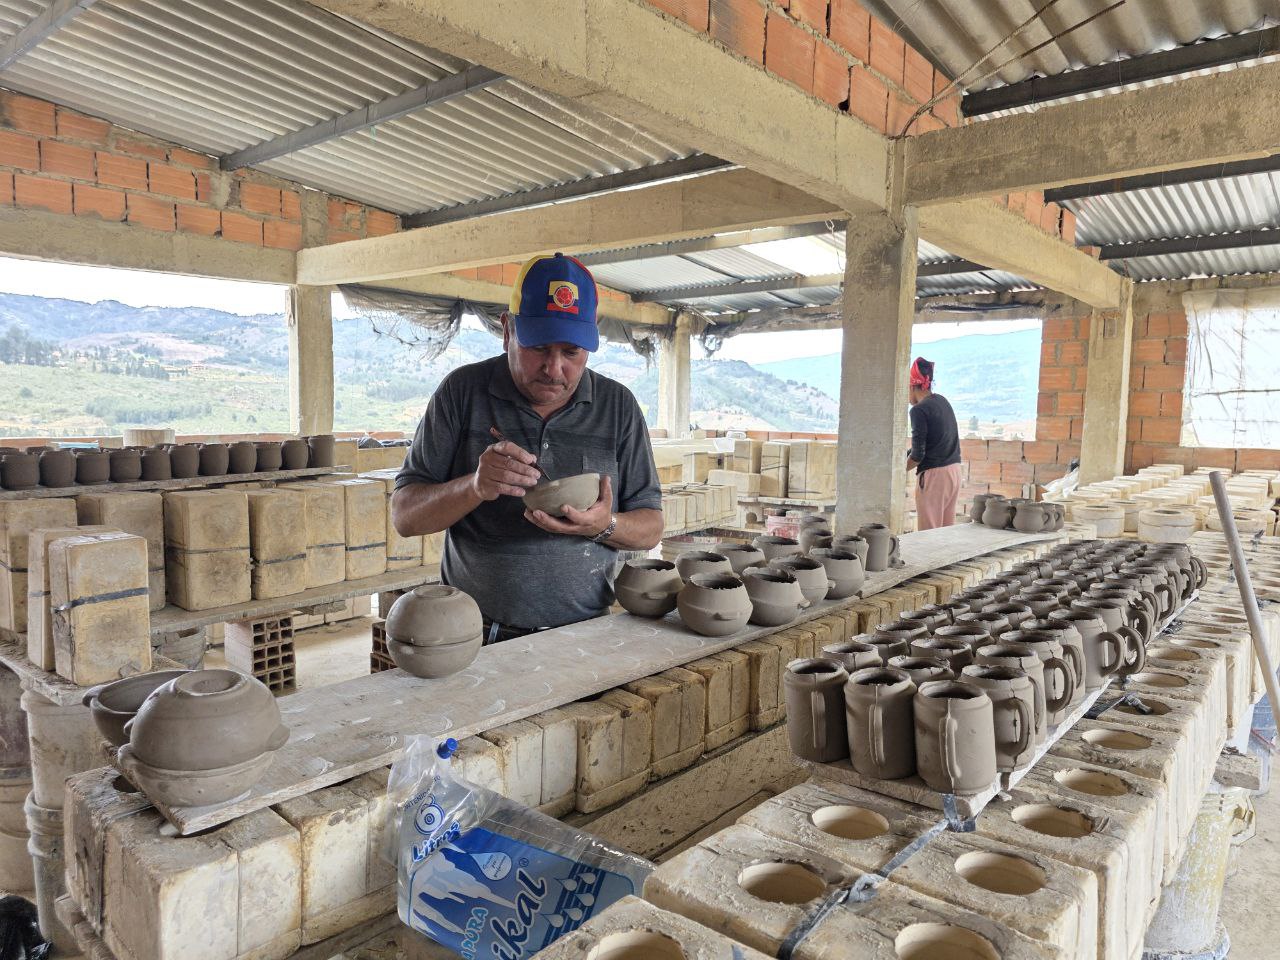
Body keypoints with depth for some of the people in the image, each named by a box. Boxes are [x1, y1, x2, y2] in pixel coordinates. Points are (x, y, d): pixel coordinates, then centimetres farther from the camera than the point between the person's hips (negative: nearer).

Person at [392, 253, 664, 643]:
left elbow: (651, 529, 9)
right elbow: (404, 516, 0)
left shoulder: (618, 405, 5)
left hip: (586, 638, 2)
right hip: (477, 638, -2)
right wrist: (474, 487, -19)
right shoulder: (463, 391, 1)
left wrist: (606, 526, -13)